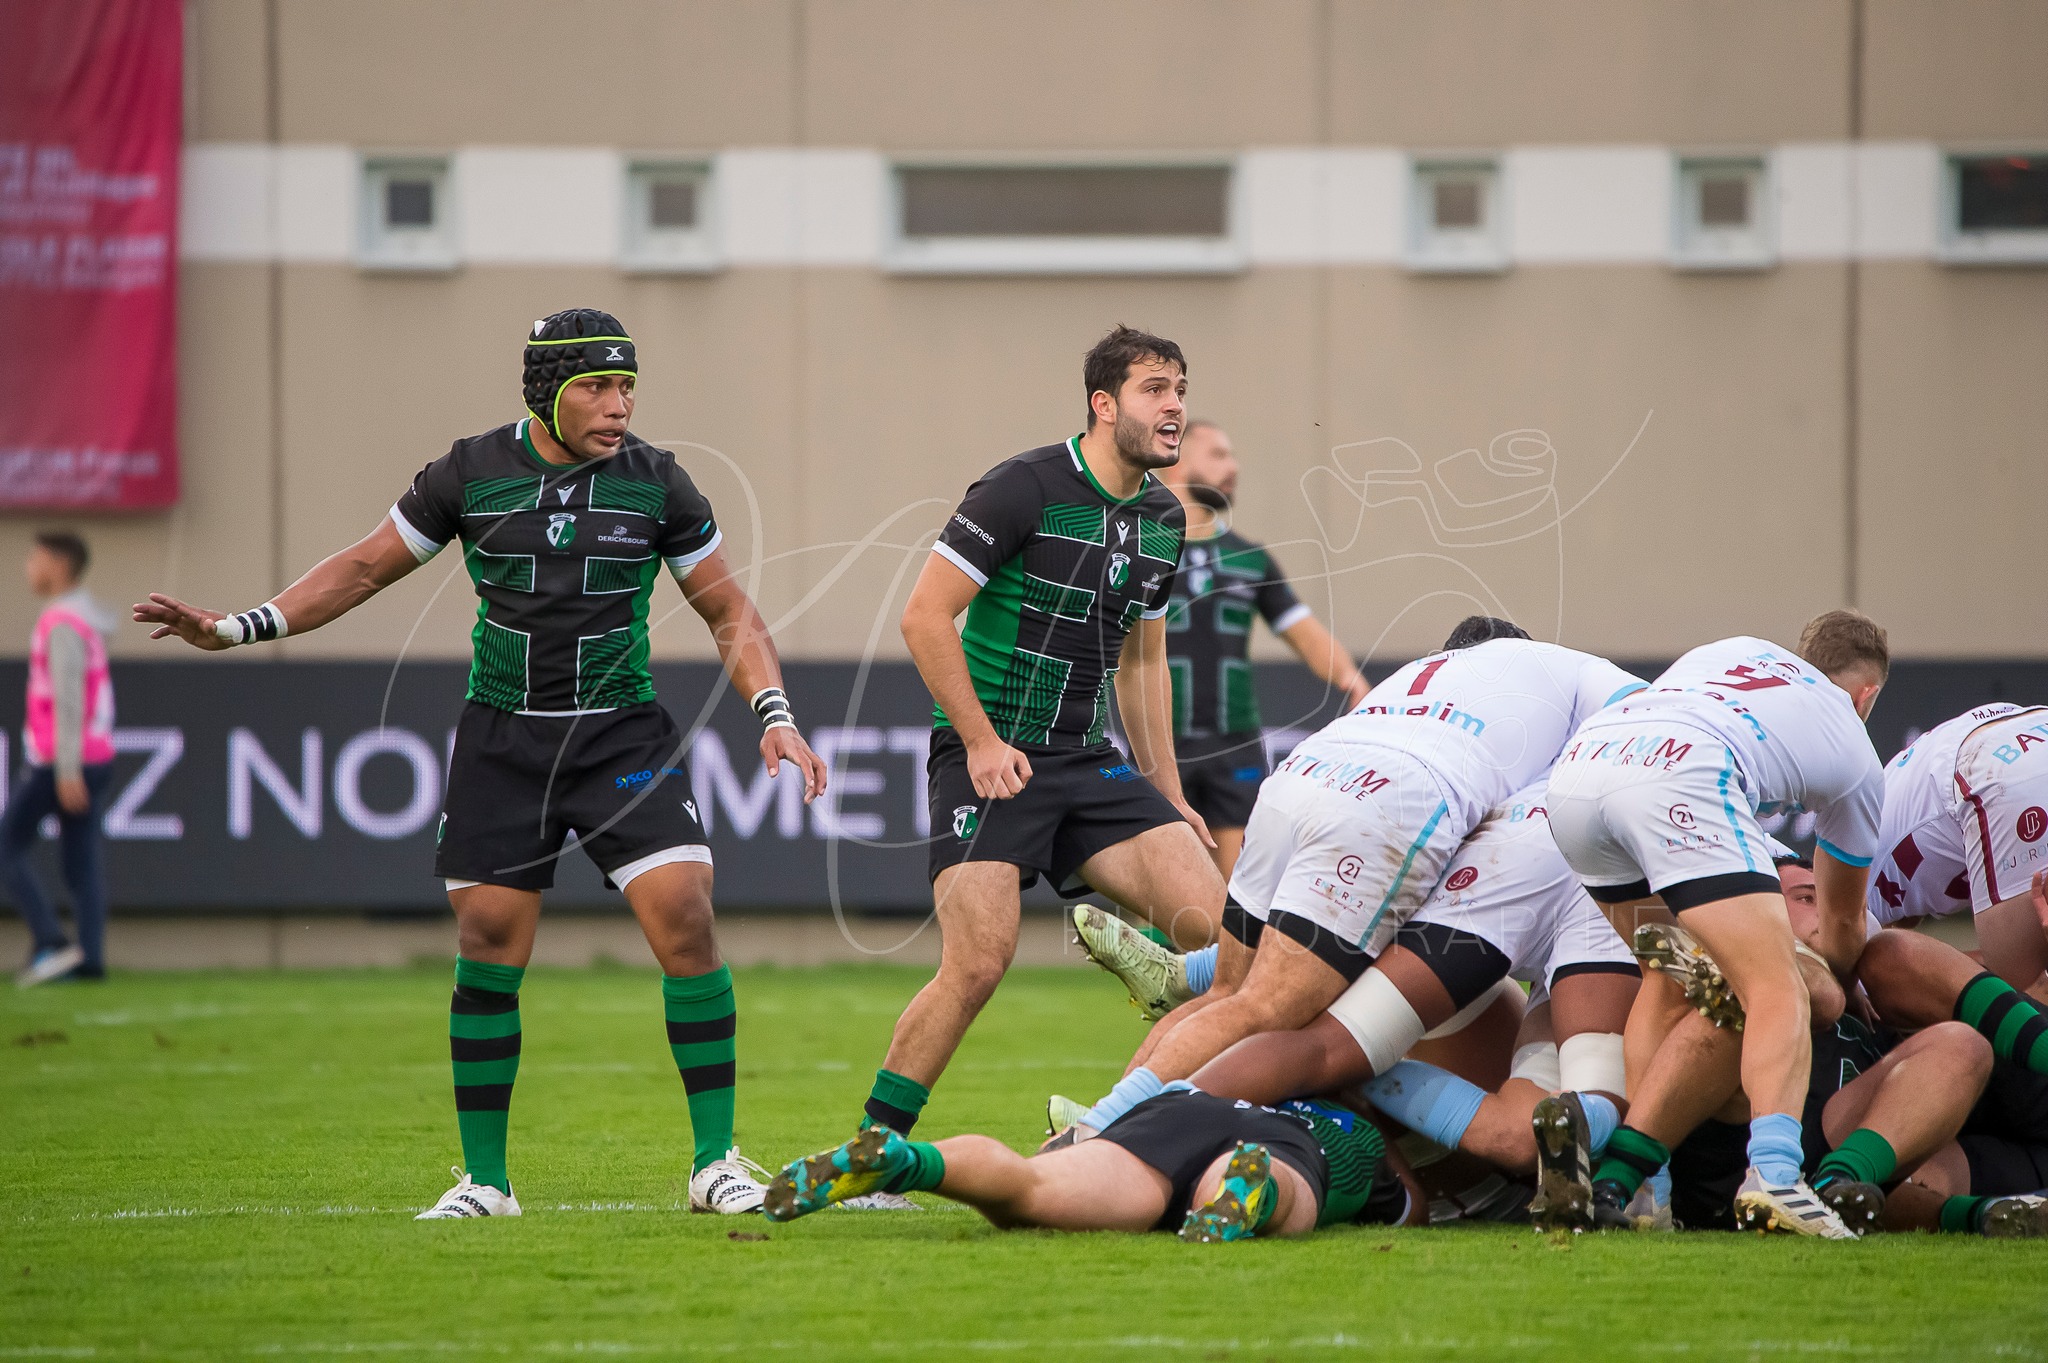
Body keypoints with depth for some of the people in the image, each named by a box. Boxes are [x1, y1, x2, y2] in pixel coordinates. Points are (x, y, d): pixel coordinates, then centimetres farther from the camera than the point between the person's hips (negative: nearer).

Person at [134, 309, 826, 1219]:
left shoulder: (655, 482, -1)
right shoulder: (470, 474, -1)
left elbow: (728, 611, 7)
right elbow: (363, 571, 9)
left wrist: (775, 716, -6)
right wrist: (236, 628, 1)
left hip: (623, 734, -1)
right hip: (502, 739, 1)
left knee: (686, 927, -15)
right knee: (489, 957, -2)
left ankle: (716, 1163, -6)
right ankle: (484, 1179, 10)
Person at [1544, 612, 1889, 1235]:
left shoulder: (1732, 651, 41)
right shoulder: (1857, 757, 31)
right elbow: (1842, 921, 44)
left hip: (1574, 769, 5)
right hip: (1679, 780, -5)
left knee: (1670, 982, 24)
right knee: (1778, 993, -6)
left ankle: (1614, 1178, 12)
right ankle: (1774, 1172, -32)